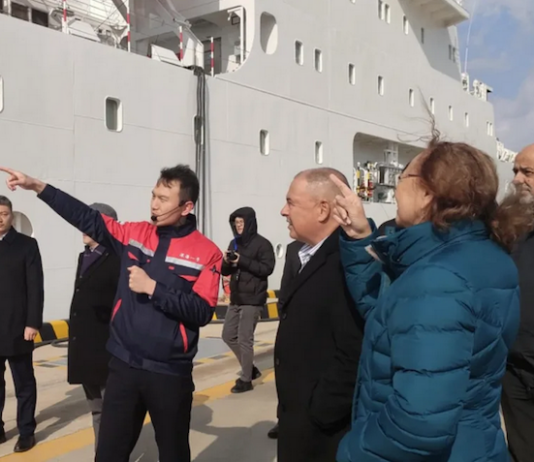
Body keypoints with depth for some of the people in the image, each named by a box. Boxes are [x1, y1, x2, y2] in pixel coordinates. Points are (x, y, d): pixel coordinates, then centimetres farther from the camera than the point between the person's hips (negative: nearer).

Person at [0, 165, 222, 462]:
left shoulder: (206, 253, -9)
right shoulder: (135, 234, 3)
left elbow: (202, 312, -15)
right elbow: (89, 219, 6)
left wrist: (152, 288, -19)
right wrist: (38, 187, 3)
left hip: (170, 373, -3)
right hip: (124, 366, 4)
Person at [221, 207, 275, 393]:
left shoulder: (262, 244, -7)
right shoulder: (234, 243, 13)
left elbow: (267, 268, -18)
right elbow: (226, 271, 14)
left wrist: (242, 261, -22)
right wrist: (226, 262, -9)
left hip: (252, 299, -8)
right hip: (236, 298, 8)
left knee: (245, 340, -5)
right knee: (228, 336, 12)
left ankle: (246, 380, 9)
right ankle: (250, 369, 28)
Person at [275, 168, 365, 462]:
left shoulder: (346, 263, -23)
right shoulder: (312, 258, 11)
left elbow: (355, 353, -29)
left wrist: (319, 413, -19)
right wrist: (293, 413, 13)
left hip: (322, 429, -9)